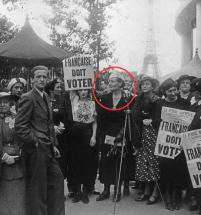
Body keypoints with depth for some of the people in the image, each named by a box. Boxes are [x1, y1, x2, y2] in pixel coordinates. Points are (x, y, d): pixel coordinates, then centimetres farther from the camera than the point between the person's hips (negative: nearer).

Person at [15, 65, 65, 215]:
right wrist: (35, 142, -15)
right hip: (36, 150, -9)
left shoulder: (45, 96, 13)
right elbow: (20, 127, -19)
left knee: (57, 179, 17)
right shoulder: (28, 98, -14)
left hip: (47, 150, 9)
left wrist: (53, 145, 13)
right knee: (38, 187, 2)